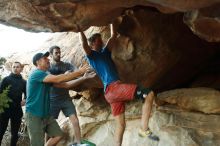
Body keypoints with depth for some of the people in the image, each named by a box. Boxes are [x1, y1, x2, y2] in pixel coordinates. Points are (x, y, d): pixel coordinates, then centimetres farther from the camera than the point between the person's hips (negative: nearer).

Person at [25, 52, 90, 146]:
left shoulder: (46, 77, 13)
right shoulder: (36, 74, -16)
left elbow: (65, 84, 10)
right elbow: (58, 79, -27)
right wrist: (80, 72, -25)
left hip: (46, 114, 9)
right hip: (34, 115, -9)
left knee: (58, 135, 6)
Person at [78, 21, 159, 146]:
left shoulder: (105, 52, 26)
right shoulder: (91, 55, 4)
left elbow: (114, 36, 31)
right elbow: (84, 45, -17)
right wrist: (80, 30, -17)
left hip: (114, 92, 9)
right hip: (112, 88, -9)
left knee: (121, 124, 9)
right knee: (149, 94, -19)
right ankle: (144, 129, -19)